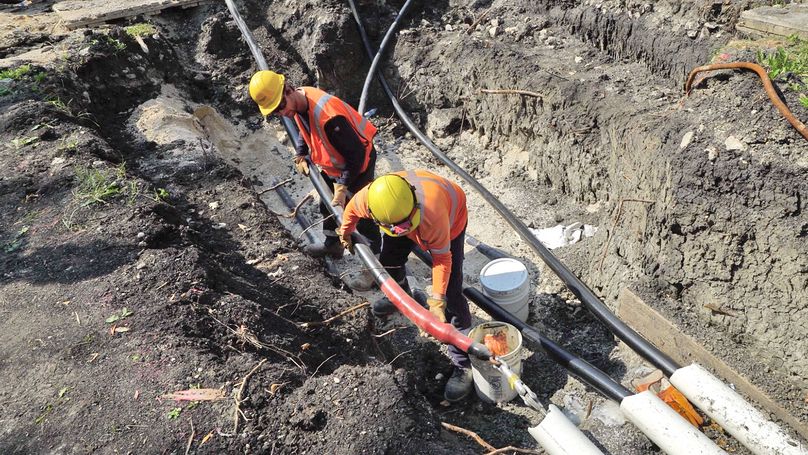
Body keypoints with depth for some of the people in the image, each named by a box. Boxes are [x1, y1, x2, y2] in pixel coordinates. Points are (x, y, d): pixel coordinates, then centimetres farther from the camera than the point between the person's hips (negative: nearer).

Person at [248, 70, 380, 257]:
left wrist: (342, 187, -29)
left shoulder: (327, 116, -39)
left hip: (358, 164, -9)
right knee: (327, 205, 23)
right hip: (333, 165, 9)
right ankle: (332, 244, 45)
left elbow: (356, 154, -32)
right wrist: (300, 156, 1)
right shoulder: (298, 102, -11)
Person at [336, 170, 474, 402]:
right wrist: (345, 233, 12)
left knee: (450, 295, -12)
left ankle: (464, 363, -1)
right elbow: (352, 208, -7)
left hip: (451, 216, -5)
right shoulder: (367, 200, -34)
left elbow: (442, 258, -29)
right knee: (389, 261, 16)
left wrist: (437, 299, -36)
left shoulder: (433, 215, -47)